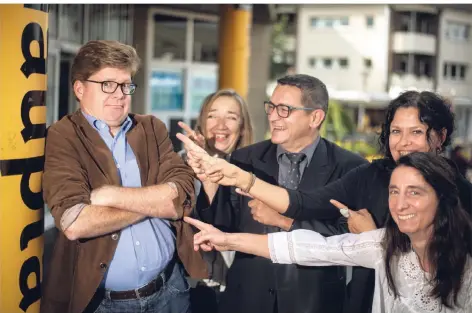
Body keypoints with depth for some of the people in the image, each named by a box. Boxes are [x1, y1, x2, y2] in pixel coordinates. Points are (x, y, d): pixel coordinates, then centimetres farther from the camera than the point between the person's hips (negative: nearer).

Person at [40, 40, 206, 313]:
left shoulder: (153, 129, 5)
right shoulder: (62, 138, -8)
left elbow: (181, 198, -8)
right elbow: (74, 223, -22)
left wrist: (110, 195, -18)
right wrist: (153, 201, -11)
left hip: (169, 290, 4)